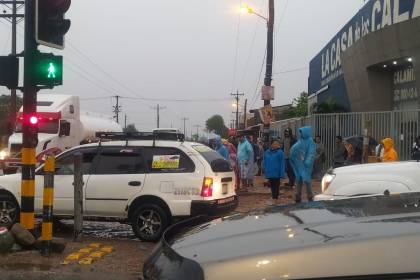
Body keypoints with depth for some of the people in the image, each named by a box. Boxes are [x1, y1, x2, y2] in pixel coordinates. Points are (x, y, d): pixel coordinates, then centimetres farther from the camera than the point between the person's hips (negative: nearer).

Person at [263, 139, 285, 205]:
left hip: (276, 173, -5)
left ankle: (275, 199, 1)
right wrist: (266, 169, 5)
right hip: (269, 172, 5)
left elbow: (282, 163, -8)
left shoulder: (280, 152, -8)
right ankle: (275, 198, 22)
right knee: (272, 185, 11)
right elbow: (264, 162, 14)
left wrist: (281, 173, -12)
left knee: (275, 186, -2)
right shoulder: (267, 152, 6)